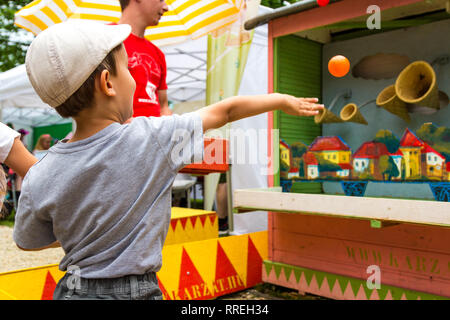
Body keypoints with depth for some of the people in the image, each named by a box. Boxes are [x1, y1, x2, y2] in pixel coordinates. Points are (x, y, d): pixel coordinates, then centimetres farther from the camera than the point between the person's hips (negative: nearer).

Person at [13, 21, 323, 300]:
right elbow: (226, 110, -5)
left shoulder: (39, 180, -12)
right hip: (136, 290, -3)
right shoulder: (153, 138, -19)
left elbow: (27, 241, 6)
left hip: (72, 289, 3)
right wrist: (281, 99, 10)